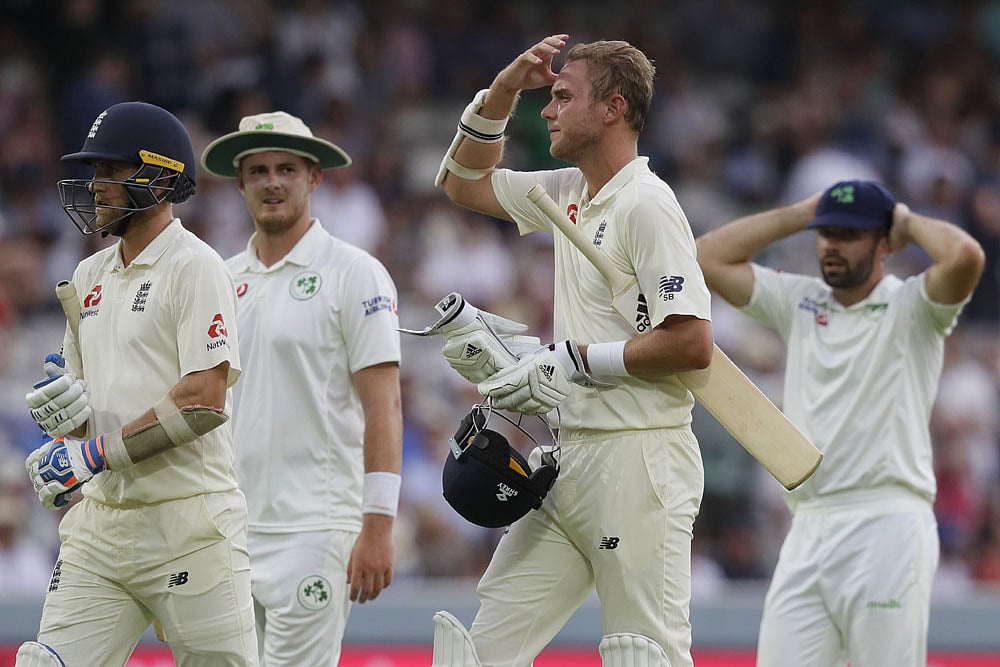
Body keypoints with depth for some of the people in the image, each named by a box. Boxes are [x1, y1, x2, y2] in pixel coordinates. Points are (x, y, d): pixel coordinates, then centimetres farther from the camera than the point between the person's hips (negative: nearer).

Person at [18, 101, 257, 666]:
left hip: (189, 523, -7)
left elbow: (205, 401, -17)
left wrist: (96, 453, -18)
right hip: (100, 527, 7)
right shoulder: (91, 275, 17)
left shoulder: (195, 268, -8)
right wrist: (65, 406, -3)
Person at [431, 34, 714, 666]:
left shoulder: (646, 205, -14)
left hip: (638, 457, -9)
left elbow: (692, 343, -21)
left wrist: (573, 361, -15)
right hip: (571, 460, 9)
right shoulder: (570, 193, 14)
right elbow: (465, 182, 29)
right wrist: (502, 92, 13)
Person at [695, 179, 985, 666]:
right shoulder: (800, 302, 18)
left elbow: (965, 256, -18)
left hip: (886, 530, -5)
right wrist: (800, 214, 15)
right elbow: (709, 257, 16)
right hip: (807, 533, 5)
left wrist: (909, 222, 1)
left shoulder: (911, 307, 2)